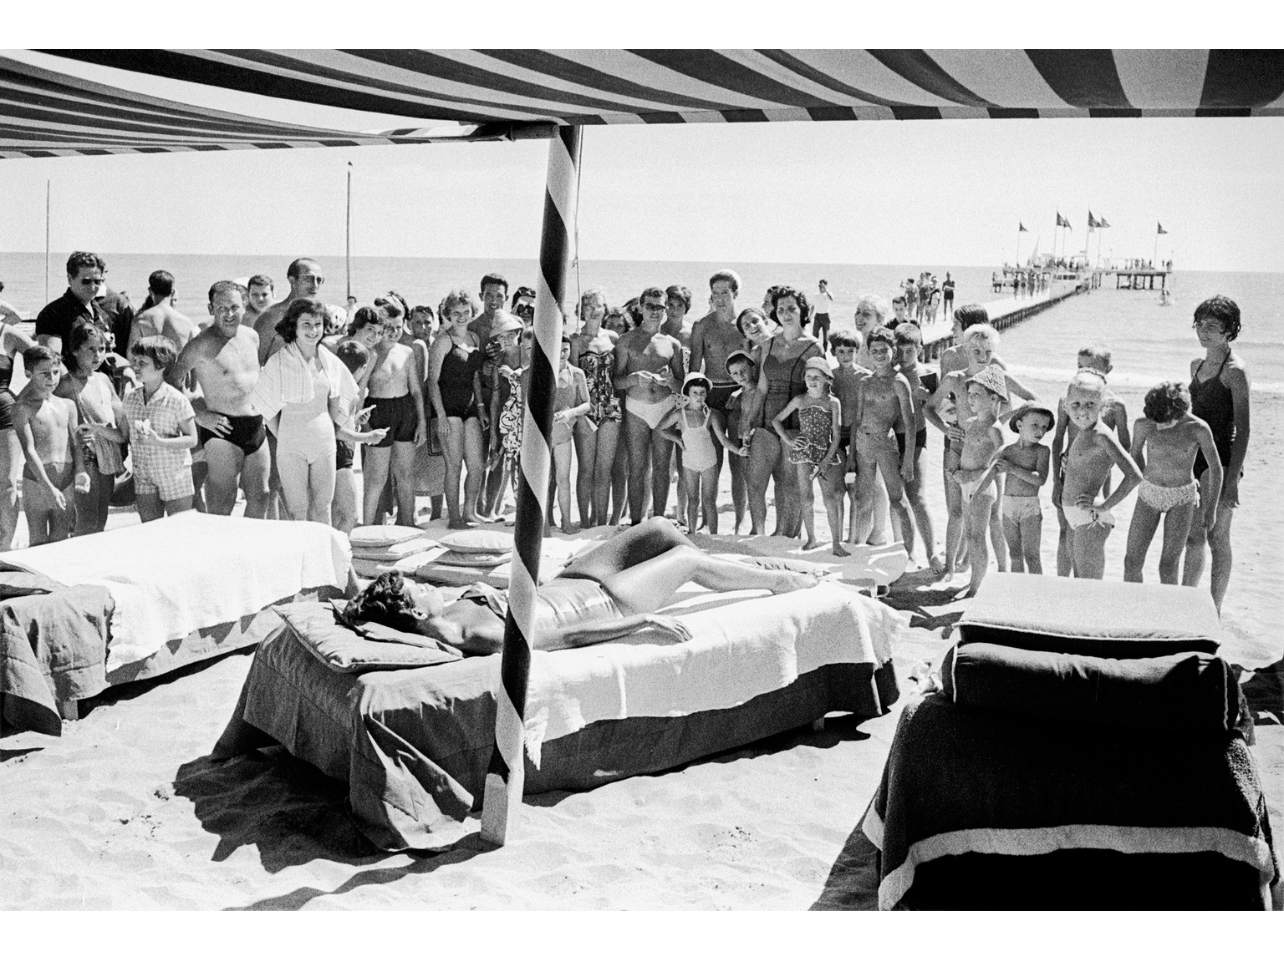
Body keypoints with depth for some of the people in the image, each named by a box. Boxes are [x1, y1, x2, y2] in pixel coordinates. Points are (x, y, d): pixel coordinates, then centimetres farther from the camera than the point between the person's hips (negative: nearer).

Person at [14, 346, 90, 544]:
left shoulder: (67, 405, 11)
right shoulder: (23, 408, -5)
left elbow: (76, 442, 8)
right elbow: (29, 450, -13)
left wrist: (80, 471, -12)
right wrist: (49, 488, -22)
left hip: (66, 481, 4)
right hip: (36, 478, -4)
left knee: (61, 541, 8)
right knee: (39, 543, 1)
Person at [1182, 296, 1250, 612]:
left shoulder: (1235, 370, -13)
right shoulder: (1197, 364, 11)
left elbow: (1242, 429, -16)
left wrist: (1232, 479, -20)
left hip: (1221, 459, -7)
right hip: (1195, 457, 7)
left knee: (1217, 538, 0)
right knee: (1193, 536, 13)